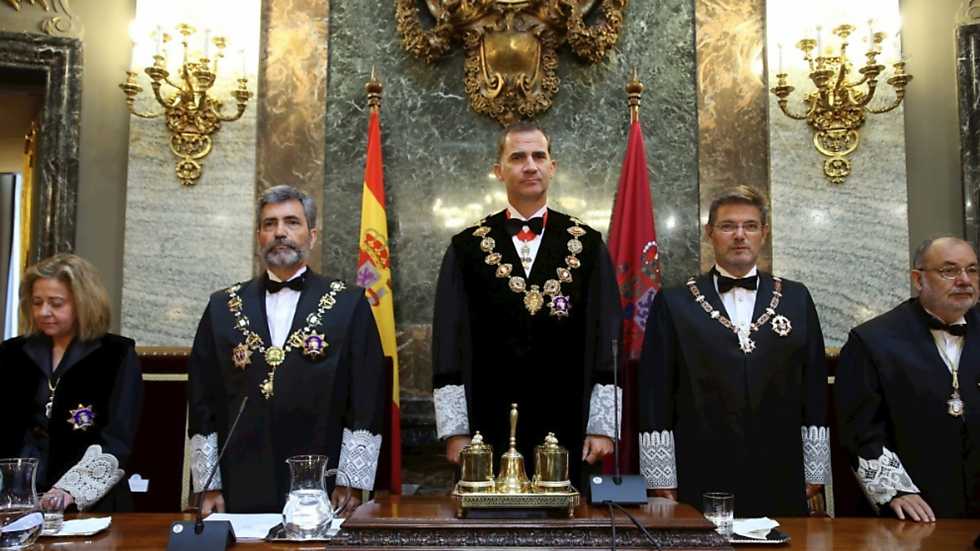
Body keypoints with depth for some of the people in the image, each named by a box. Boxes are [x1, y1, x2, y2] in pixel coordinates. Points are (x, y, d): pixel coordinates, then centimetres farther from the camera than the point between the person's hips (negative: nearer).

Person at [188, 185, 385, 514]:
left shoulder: (350, 305, 0)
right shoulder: (223, 308, 8)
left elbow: (366, 402, -2)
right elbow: (203, 402, 8)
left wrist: (350, 484, -6)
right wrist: (209, 487, 4)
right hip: (241, 495, 2)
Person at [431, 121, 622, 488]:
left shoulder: (587, 245, 4)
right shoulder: (467, 248, 3)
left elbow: (606, 339, 3)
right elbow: (449, 342, 2)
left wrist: (602, 424, -2)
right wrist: (454, 429, -3)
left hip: (565, 428, 0)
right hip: (488, 429, 0)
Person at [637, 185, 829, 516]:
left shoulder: (796, 299, 8)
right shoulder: (673, 304, 1)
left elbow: (814, 389, 9)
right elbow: (655, 398, 0)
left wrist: (814, 474, 6)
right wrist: (661, 482, -3)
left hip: (781, 485, 2)